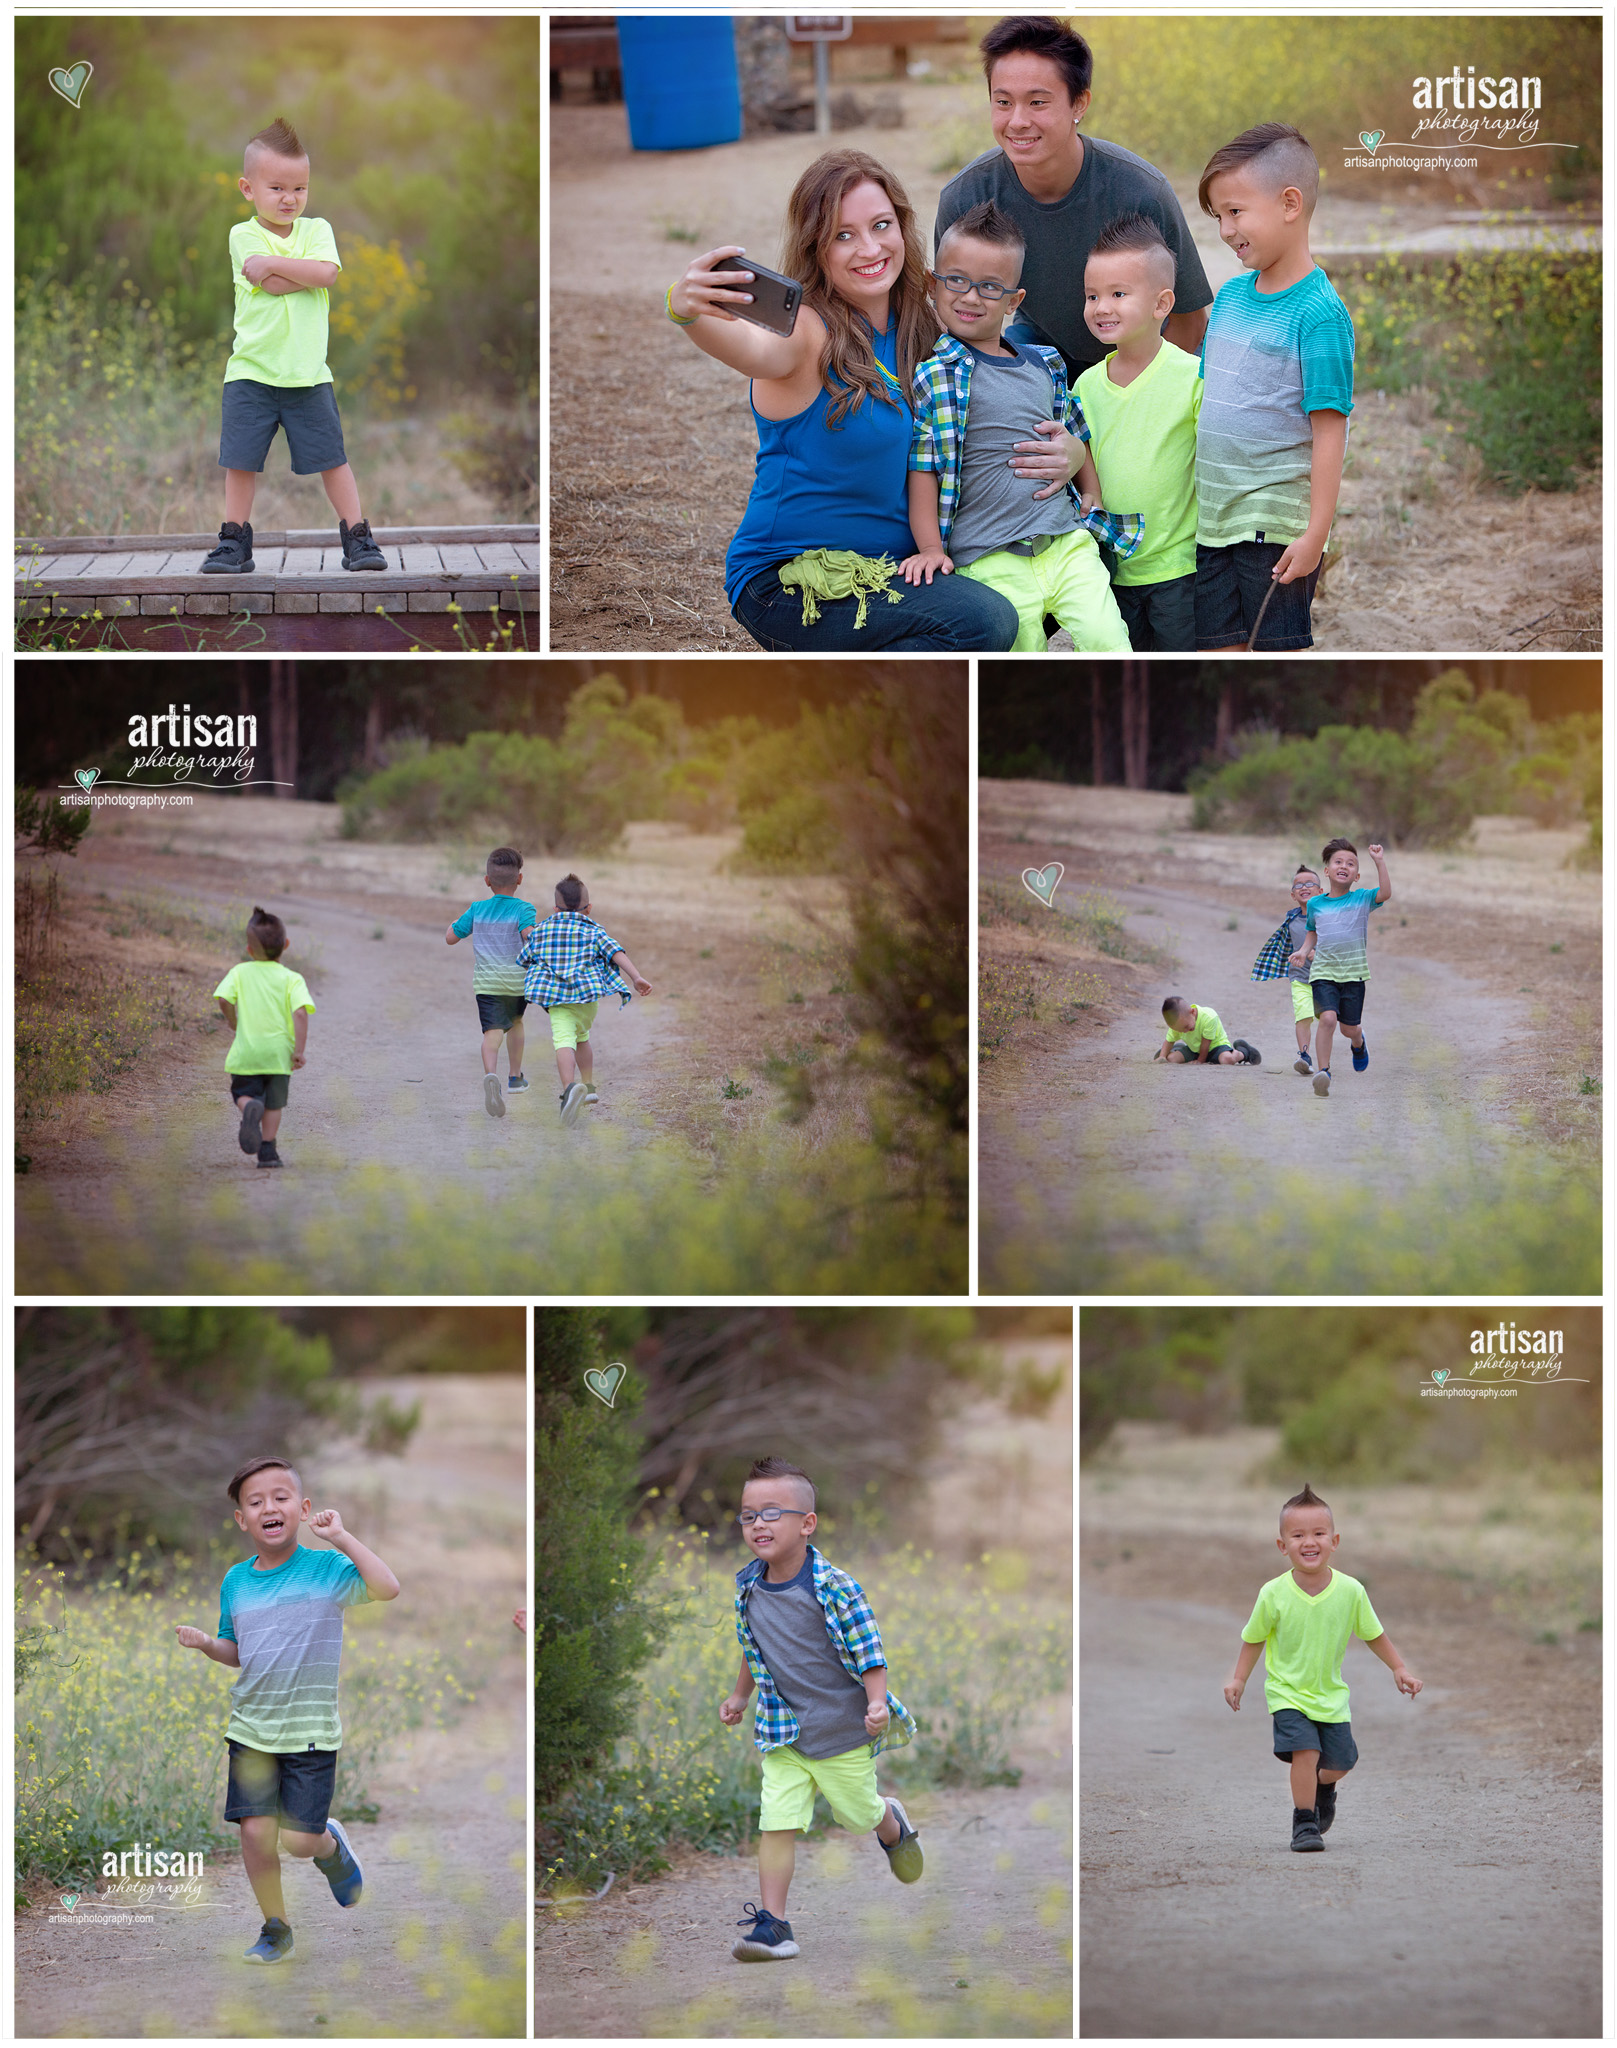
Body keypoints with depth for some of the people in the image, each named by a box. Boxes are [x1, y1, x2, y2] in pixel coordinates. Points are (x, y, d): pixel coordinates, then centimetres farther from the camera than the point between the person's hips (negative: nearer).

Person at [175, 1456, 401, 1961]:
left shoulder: (325, 1568, -7)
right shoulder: (235, 1581, 6)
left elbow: (387, 1588, -24)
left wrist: (341, 1536, -22)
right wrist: (206, 1644, -4)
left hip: (311, 1731, -3)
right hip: (251, 1728, 3)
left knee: (298, 1840, -6)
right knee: (255, 1831, -5)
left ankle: (331, 1846, 31)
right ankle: (275, 1929, 15)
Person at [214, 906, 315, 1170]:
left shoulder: (240, 972, 1)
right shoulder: (292, 979, -2)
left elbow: (223, 998, -12)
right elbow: (300, 1012, -14)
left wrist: (233, 1021, 9)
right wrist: (299, 1050, -11)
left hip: (246, 1050, 0)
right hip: (279, 1052, 0)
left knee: (243, 1093, 14)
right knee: (274, 1103, 14)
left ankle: (250, 1108, -20)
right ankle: (267, 1150, 12)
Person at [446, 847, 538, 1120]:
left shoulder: (477, 910, 6)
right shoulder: (524, 909, -4)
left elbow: (450, 938, 13)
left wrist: (460, 917, 30)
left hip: (486, 982, 0)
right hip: (517, 979, 0)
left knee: (492, 1031, -14)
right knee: (515, 1020, 28)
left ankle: (491, 1075, -43)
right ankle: (514, 1077, 39)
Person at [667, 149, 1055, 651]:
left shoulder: (919, 332, 7)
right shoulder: (809, 331, -15)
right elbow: (752, 348, -39)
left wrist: (1066, 453, -7)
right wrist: (688, 311, -63)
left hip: (892, 568, 8)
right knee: (982, 621, -24)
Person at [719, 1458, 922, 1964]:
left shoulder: (835, 1588, -18)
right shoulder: (748, 1589, -1)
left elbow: (869, 1652, -16)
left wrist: (877, 1704, -28)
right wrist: (740, 1696, 25)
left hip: (843, 1729, -3)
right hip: (783, 1734, 3)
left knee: (859, 1814, 15)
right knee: (776, 1823, -9)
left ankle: (893, 1826, 51)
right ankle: (771, 1924, -7)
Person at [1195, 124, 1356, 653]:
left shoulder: (1319, 313, -14)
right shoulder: (1231, 295, 9)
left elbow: (1328, 427, -16)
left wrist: (1316, 531, -18)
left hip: (1277, 521, -7)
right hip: (1213, 516, 7)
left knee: (1276, 654, 0)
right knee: (1219, 652, 9)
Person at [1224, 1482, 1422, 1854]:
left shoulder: (1350, 1592, -13)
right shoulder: (1274, 1595, -16)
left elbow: (1373, 1634, 3)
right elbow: (1254, 1638, 0)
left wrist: (1399, 1669, 3)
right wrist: (1238, 1679, -4)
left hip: (1331, 1696, 3)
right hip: (1287, 1693, -3)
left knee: (1339, 1761, 8)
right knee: (1305, 1751, -21)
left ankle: (1324, 1788, 44)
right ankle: (1304, 1822, -6)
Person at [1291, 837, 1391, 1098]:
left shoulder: (1361, 899, 0)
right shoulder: (1315, 904, 7)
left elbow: (1385, 893, -19)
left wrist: (1380, 862, -24)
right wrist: (1304, 950, 6)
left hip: (1353, 973, 0)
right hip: (1323, 972, 0)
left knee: (1349, 1028, 9)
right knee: (1328, 1018, -22)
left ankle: (1358, 1043, 47)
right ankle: (1323, 1071, -17)